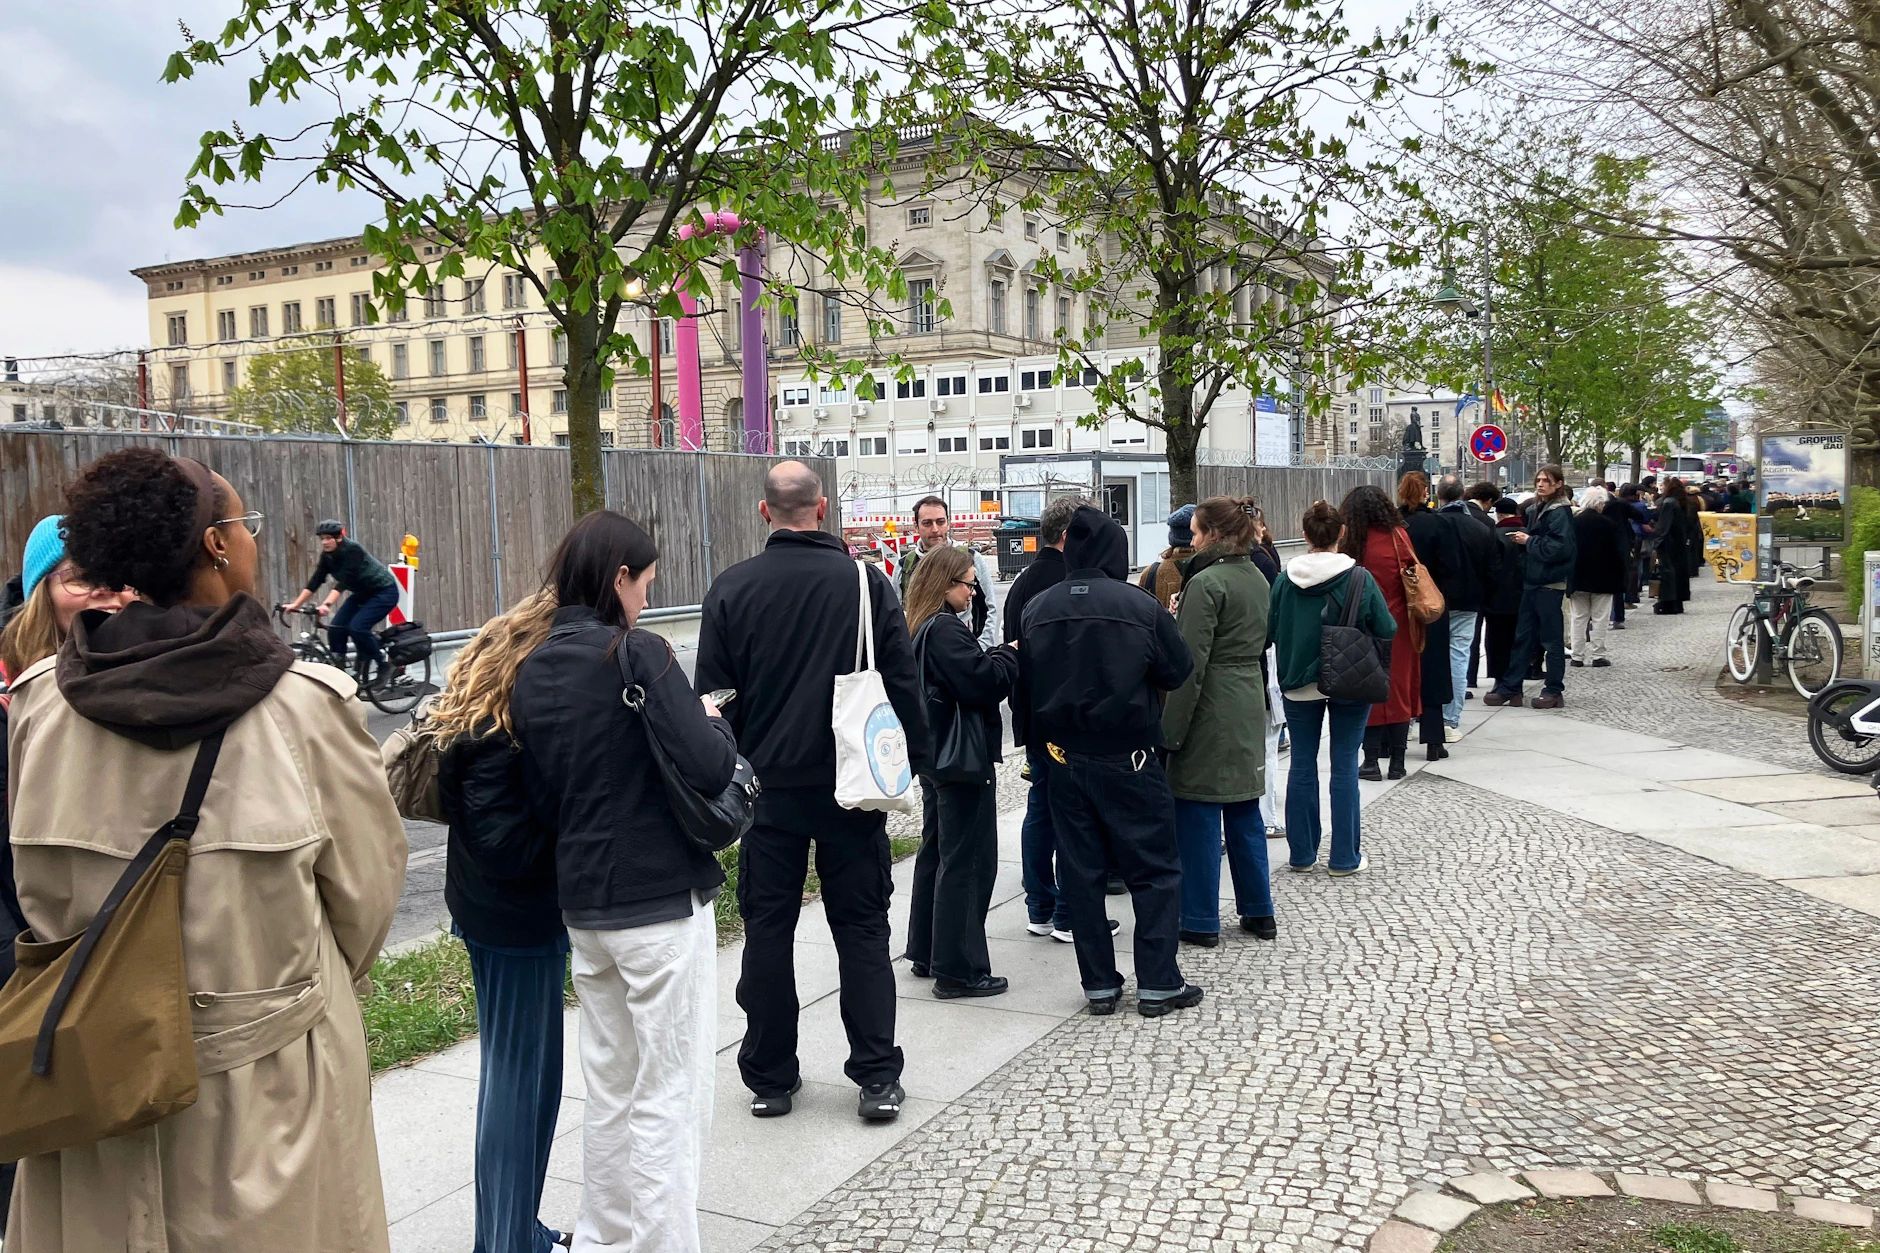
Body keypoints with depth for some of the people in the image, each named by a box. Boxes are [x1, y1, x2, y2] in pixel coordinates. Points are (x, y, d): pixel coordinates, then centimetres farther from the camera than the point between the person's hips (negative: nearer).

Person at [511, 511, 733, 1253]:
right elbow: (710, 770, -21)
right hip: (661, 900, -7)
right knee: (670, 1096, 3)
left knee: (609, 1088, 19)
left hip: (582, 900, 7)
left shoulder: (532, 670, 5)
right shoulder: (637, 653, -14)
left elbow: (538, 794, 11)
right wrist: (713, 719, -2)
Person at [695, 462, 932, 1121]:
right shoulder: (867, 582, -4)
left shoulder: (731, 589, -3)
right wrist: (914, 764, 9)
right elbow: (904, 684, -1)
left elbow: (712, 696, 1)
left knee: (767, 930, 10)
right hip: (851, 786, 0)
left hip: (767, 787, 0)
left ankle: (768, 1078, 18)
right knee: (862, 927, 8)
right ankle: (878, 1078, 9)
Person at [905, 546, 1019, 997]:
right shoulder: (945, 629, -18)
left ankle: (926, 954, 27)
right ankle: (958, 970, 0)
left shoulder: (923, 628, 12)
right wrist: (1011, 654, -7)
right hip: (964, 757, -11)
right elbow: (981, 683, -22)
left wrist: (996, 658, 2)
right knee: (967, 861, -4)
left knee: (937, 852, 18)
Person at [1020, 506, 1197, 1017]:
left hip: (1065, 759, 4)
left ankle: (1099, 985, 16)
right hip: (1129, 759, -3)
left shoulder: (1037, 609, -2)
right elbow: (1178, 671, -4)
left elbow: (1027, 681, 6)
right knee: (1154, 870, 8)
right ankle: (1158, 984, 10)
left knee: (1081, 873, 11)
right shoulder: (1139, 606, -13)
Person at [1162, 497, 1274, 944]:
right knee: (1244, 810, 16)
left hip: (1211, 707, -8)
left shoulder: (1206, 583, -16)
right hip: (1250, 704, 8)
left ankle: (1200, 920, 8)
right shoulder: (1258, 579, 11)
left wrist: (1171, 728, -15)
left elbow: (1191, 663, -19)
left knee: (1198, 814, 1)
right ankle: (1258, 912, 23)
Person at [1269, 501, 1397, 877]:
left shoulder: (1285, 579, -8)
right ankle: (1344, 857, 11)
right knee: (1345, 766, 6)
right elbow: (1387, 630, -7)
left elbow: (1271, 630, -4)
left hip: (1298, 684, 2)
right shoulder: (1359, 579, -12)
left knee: (1302, 765, 11)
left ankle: (1301, 853, 18)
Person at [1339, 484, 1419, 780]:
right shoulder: (1399, 537, -5)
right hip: (1398, 628, 2)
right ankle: (1397, 762, 14)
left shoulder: (1350, 543, -11)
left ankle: (1371, 761, 9)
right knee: (1399, 690, 10)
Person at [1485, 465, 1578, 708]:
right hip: (1533, 581, 8)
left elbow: (1560, 547, -22)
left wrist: (1529, 541, -14)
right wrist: (1523, 539, 1)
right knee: (1523, 636, 10)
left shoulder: (1560, 512, -12)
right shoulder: (1537, 509, 14)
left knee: (1551, 638, 1)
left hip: (1550, 583, -8)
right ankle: (1509, 688, 14)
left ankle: (1554, 691, 11)